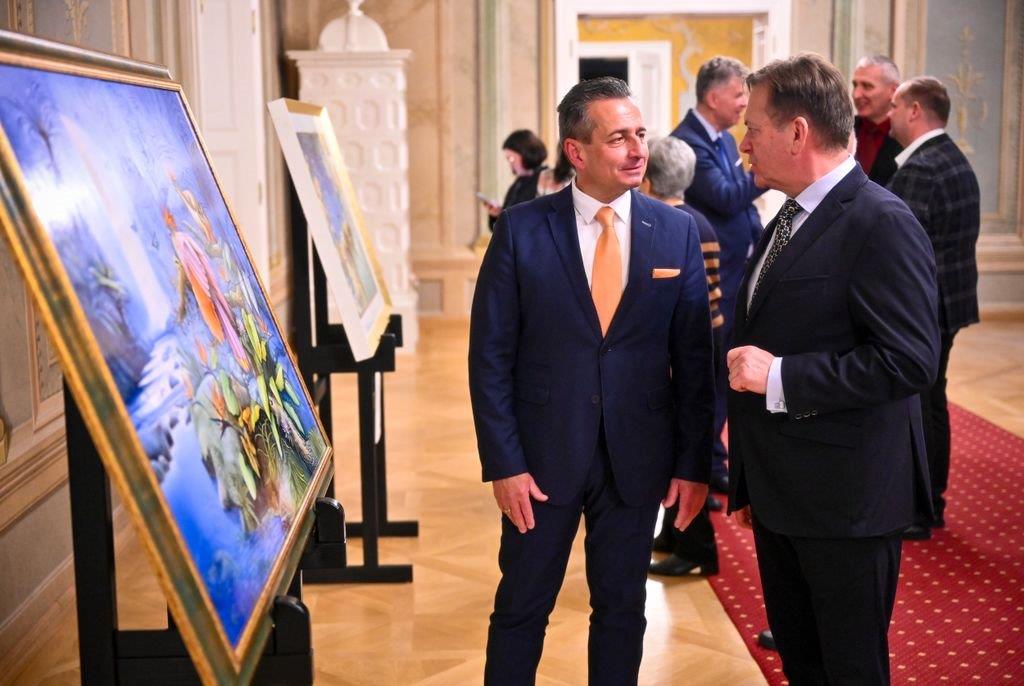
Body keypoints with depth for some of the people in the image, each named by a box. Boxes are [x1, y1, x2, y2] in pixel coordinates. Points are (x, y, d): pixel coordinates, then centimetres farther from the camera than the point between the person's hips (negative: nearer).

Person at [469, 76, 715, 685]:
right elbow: (490, 355, -5)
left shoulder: (677, 232, -2)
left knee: (622, 609, 15)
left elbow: (696, 357, 1)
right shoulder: (521, 229, -7)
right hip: (545, 453, -1)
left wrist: (694, 461, -1)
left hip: (638, 458, 2)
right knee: (521, 610, 11)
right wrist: (504, 463, -9)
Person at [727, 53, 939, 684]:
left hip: (847, 503, -9)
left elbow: (911, 360, -24)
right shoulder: (789, 221, 11)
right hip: (779, 499, 9)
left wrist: (780, 377, -23)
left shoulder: (880, 223, -17)